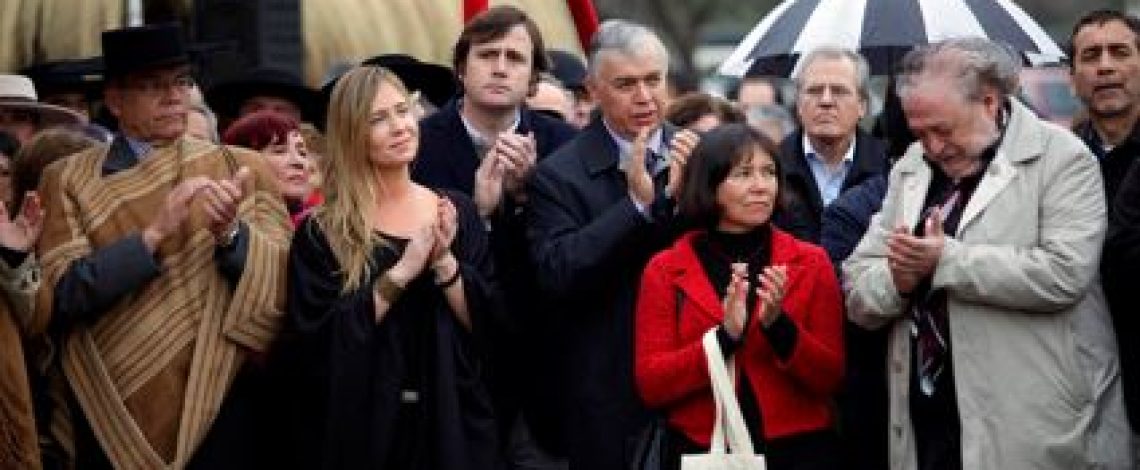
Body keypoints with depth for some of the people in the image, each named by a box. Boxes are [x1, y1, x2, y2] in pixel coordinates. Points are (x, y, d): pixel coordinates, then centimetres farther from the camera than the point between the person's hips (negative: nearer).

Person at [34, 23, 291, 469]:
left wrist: (230, 232, -19)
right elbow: (60, 295, -9)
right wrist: (152, 234, -18)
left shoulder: (240, 168, 4)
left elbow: (285, 280, -1)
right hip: (111, 417, -1)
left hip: (218, 410, 1)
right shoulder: (67, 179, 1)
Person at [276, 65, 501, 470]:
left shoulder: (456, 212, 3)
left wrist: (444, 261, -16)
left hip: (450, 423, 3)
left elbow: (489, 325, -1)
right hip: (359, 430, -3)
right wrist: (400, 273, -20)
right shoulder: (321, 233, -5)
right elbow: (313, 345, -16)